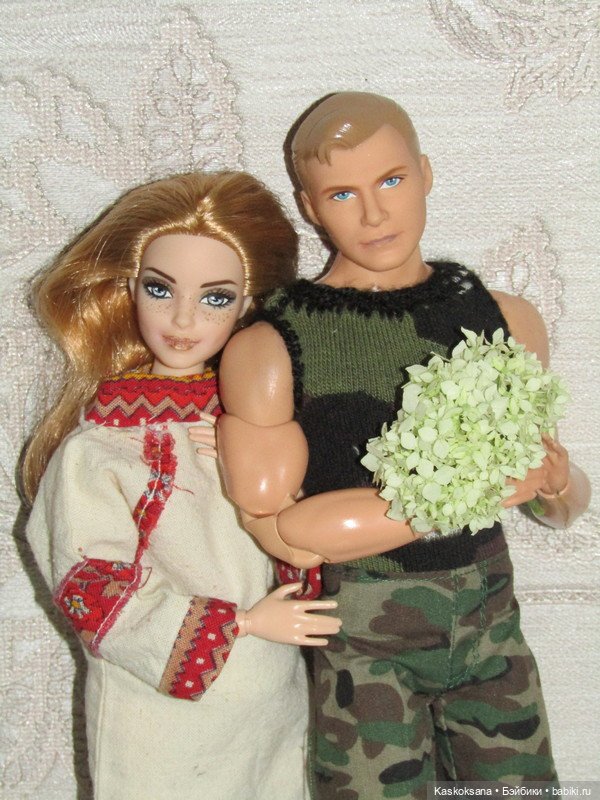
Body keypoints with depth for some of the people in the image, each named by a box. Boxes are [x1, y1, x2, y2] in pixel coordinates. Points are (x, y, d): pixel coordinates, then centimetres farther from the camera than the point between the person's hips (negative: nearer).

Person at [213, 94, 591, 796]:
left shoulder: (504, 319, 0)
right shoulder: (269, 349, -13)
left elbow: (564, 507, 10)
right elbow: (285, 534, -20)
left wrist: (557, 482, -15)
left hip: (491, 624, 4)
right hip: (362, 642, -3)